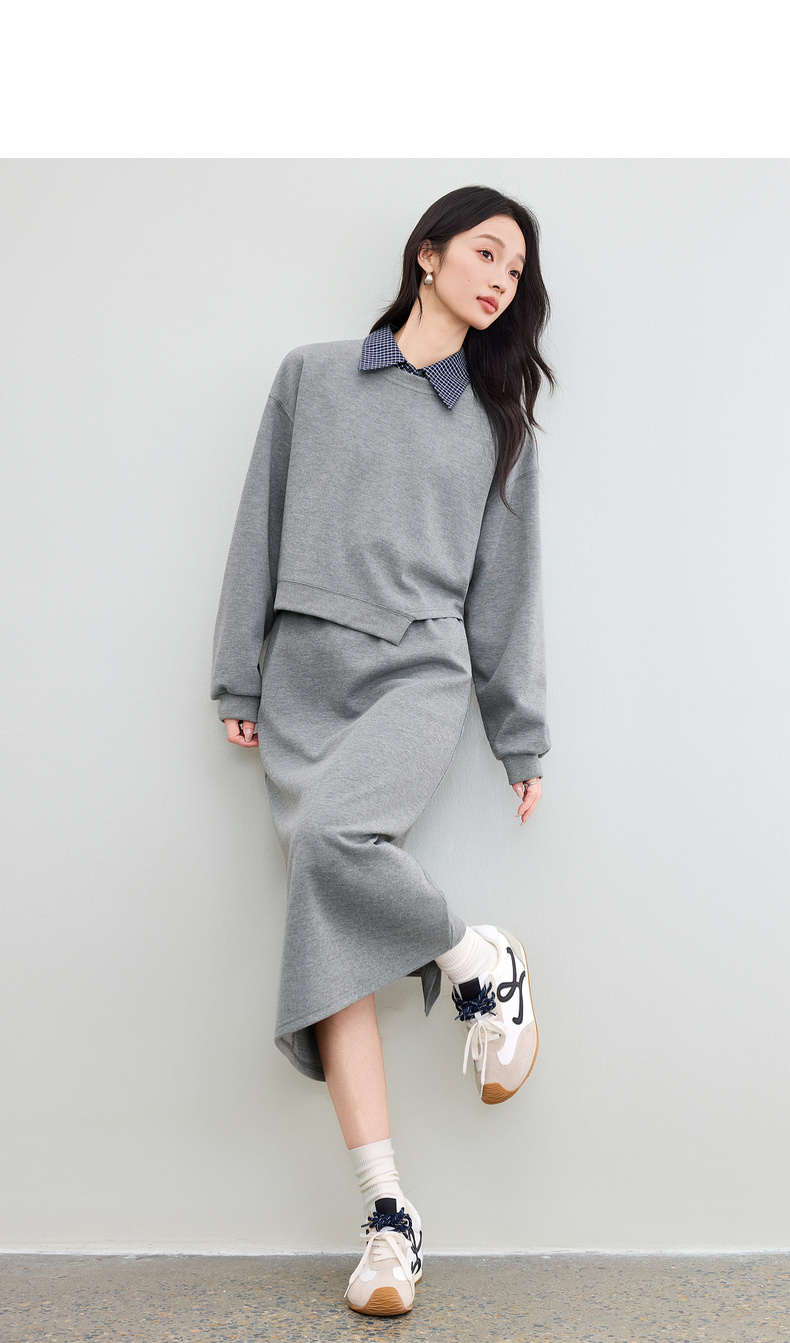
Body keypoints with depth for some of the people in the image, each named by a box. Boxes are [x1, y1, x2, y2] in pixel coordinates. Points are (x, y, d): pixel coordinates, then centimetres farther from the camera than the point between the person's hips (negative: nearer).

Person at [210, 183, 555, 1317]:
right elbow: (261, 533, 10)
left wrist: (522, 737, 11)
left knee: (330, 833, -32)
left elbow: (505, 588, 13)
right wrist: (239, 680, 6)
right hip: (305, 676, 1)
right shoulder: (311, 375, 11)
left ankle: (481, 963, -5)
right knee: (332, 942, -8)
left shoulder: (497, 421, 14)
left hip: (422, 675, -1)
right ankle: (390, 1221, -3)